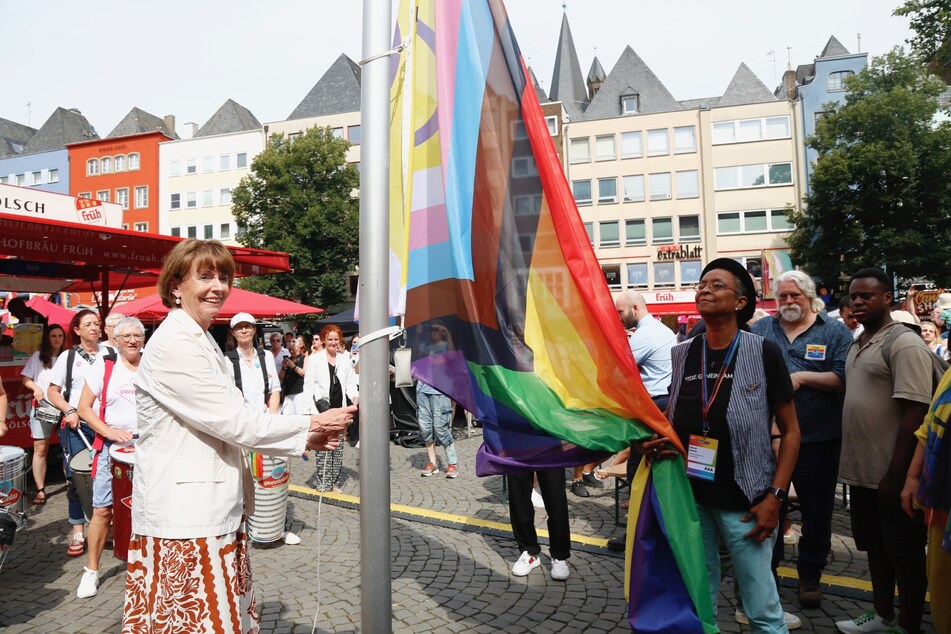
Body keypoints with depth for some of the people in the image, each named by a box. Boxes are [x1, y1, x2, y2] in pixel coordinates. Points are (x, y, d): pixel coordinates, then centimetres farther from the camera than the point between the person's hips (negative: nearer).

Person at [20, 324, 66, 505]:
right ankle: (40, 489, 5)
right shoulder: (37, 357, 8)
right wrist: (35, 387, -10)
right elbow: (25, 378, 9)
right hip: (42, 408, 1)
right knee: (40, 449, 0)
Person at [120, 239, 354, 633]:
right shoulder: (174, 345, -16)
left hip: (211, 510, 9)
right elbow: (235, 423, -20)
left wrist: (307, 438, 2)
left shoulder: (202, 342, 14)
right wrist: (313, 424, -10)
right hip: (183, 517, -9)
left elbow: (227, 424, 11)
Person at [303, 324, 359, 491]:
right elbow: (308, 386, -3)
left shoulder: (344, 361, 12)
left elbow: (351, 382, 12)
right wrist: (308, 411, -10)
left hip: (339, 410, 4)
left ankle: (334, 482, 21)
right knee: (323, 447, -6)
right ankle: (322, 483, 6)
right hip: (321, 410, -4)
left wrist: (354, 394, -10)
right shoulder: (314, 359, 0)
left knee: (338, 447, 9)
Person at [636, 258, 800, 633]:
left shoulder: (763, 353, -9)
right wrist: (649, 442, -5)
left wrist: (775, 496, -12)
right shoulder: (682, 354, 1)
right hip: (689, 496, 4)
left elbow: (790, 431, -6)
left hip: (744, 501, -4)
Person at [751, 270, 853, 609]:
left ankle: (810, 576, 28)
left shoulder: (835, 332, 0)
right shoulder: (759, 330, 8)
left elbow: (845, 379, -10)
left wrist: (802, 378, -18)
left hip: (817, 439, -2)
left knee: (816, 511, 10)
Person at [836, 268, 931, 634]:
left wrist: (896, 475, -21)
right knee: (876, 547, 20)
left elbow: (915, 414, -20)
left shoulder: (904, 344, -15)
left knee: (905, 553, 7)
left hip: (891, 474, -8)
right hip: (862, 470, 8)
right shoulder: (857, 344, 10)